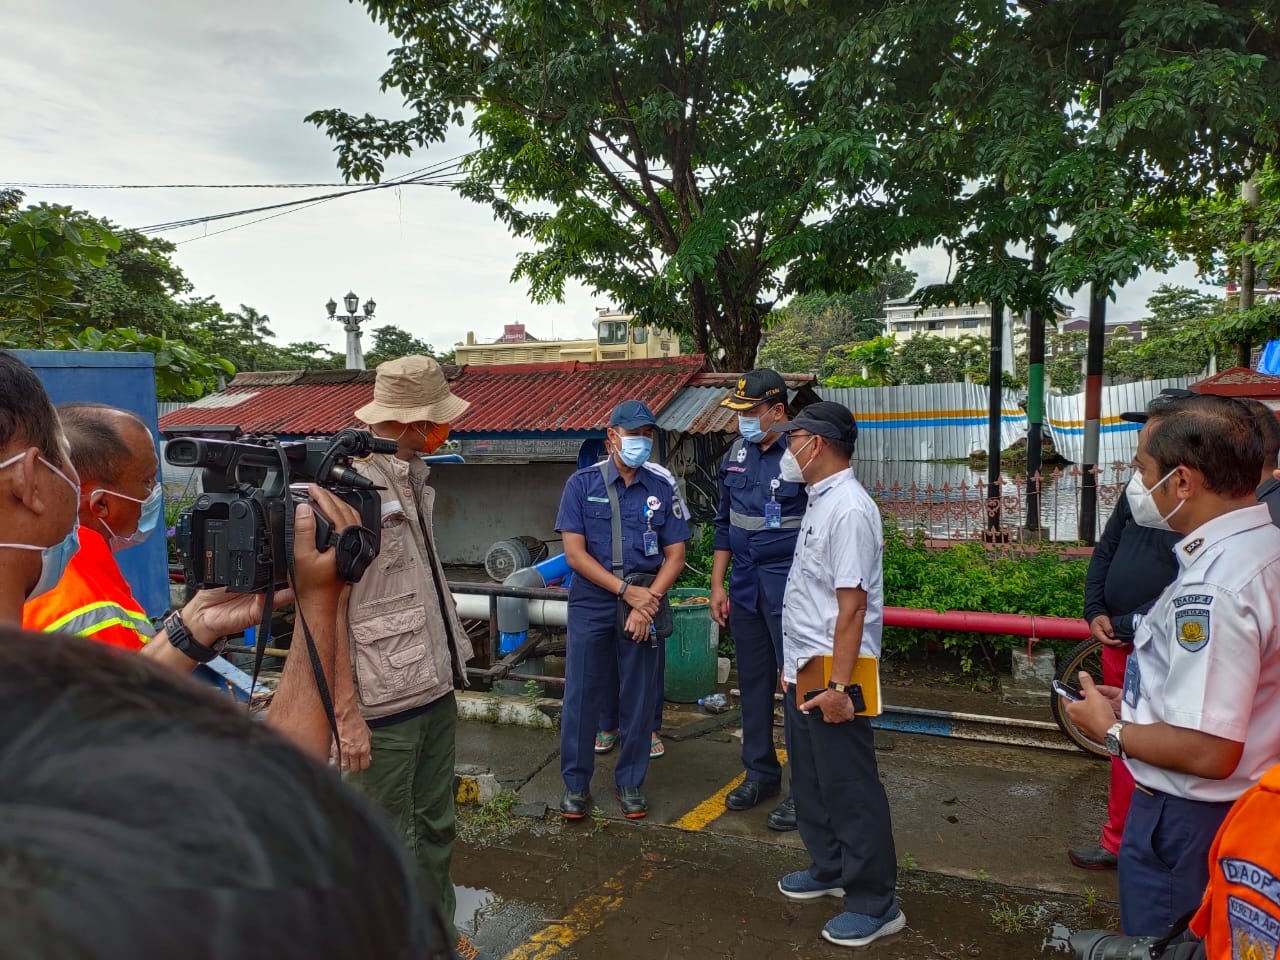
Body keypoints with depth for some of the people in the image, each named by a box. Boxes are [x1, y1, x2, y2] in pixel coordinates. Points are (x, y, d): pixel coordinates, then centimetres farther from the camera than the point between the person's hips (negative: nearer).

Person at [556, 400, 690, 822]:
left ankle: (631, 783, 24)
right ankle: (575, 783, 19)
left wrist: (648, 602, -11)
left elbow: (675, 556, 3)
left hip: (644, 603, 1)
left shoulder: (664, 486, 2)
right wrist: (627, 591, -13)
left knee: (638, 697, 8)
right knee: (580, 694, 3)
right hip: (591, 602, -1)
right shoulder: (582, 484, -2)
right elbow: (574, 552, -7)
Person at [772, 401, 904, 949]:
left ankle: (875, 904, 17)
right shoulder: (820, 502, 10)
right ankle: (830, 870, 39)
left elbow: (852, 605, -24)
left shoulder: (848, 510, -21)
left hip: (831, 677, -10)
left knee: (849, 790, 2)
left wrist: (837, 685, -25)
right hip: (804, 672, 10)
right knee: (811, 781, 21)